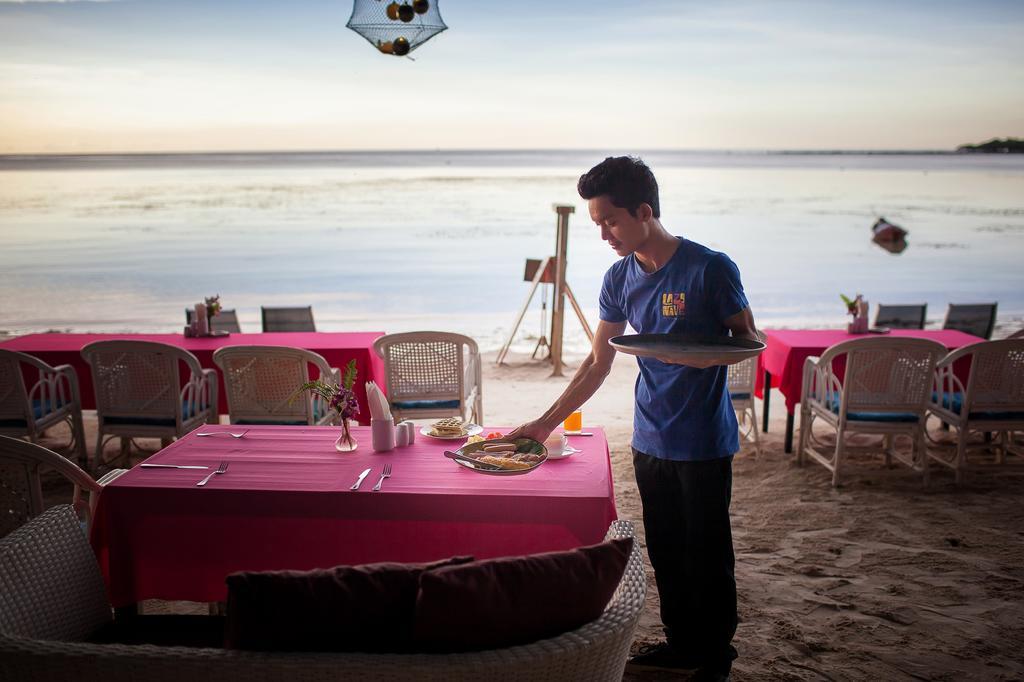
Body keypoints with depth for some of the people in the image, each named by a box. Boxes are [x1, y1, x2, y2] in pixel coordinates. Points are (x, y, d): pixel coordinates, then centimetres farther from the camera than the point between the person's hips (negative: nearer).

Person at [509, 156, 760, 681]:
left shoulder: (710, 269, -14)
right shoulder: (620, 278, 3)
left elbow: (750, 340, -5)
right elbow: (598, 363, 8)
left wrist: (707, 354, -28)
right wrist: (545, 423, 6)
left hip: (704, 441, -5)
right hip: (650, 440, 5)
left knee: (707, 553, 6)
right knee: (664, 550, 14)